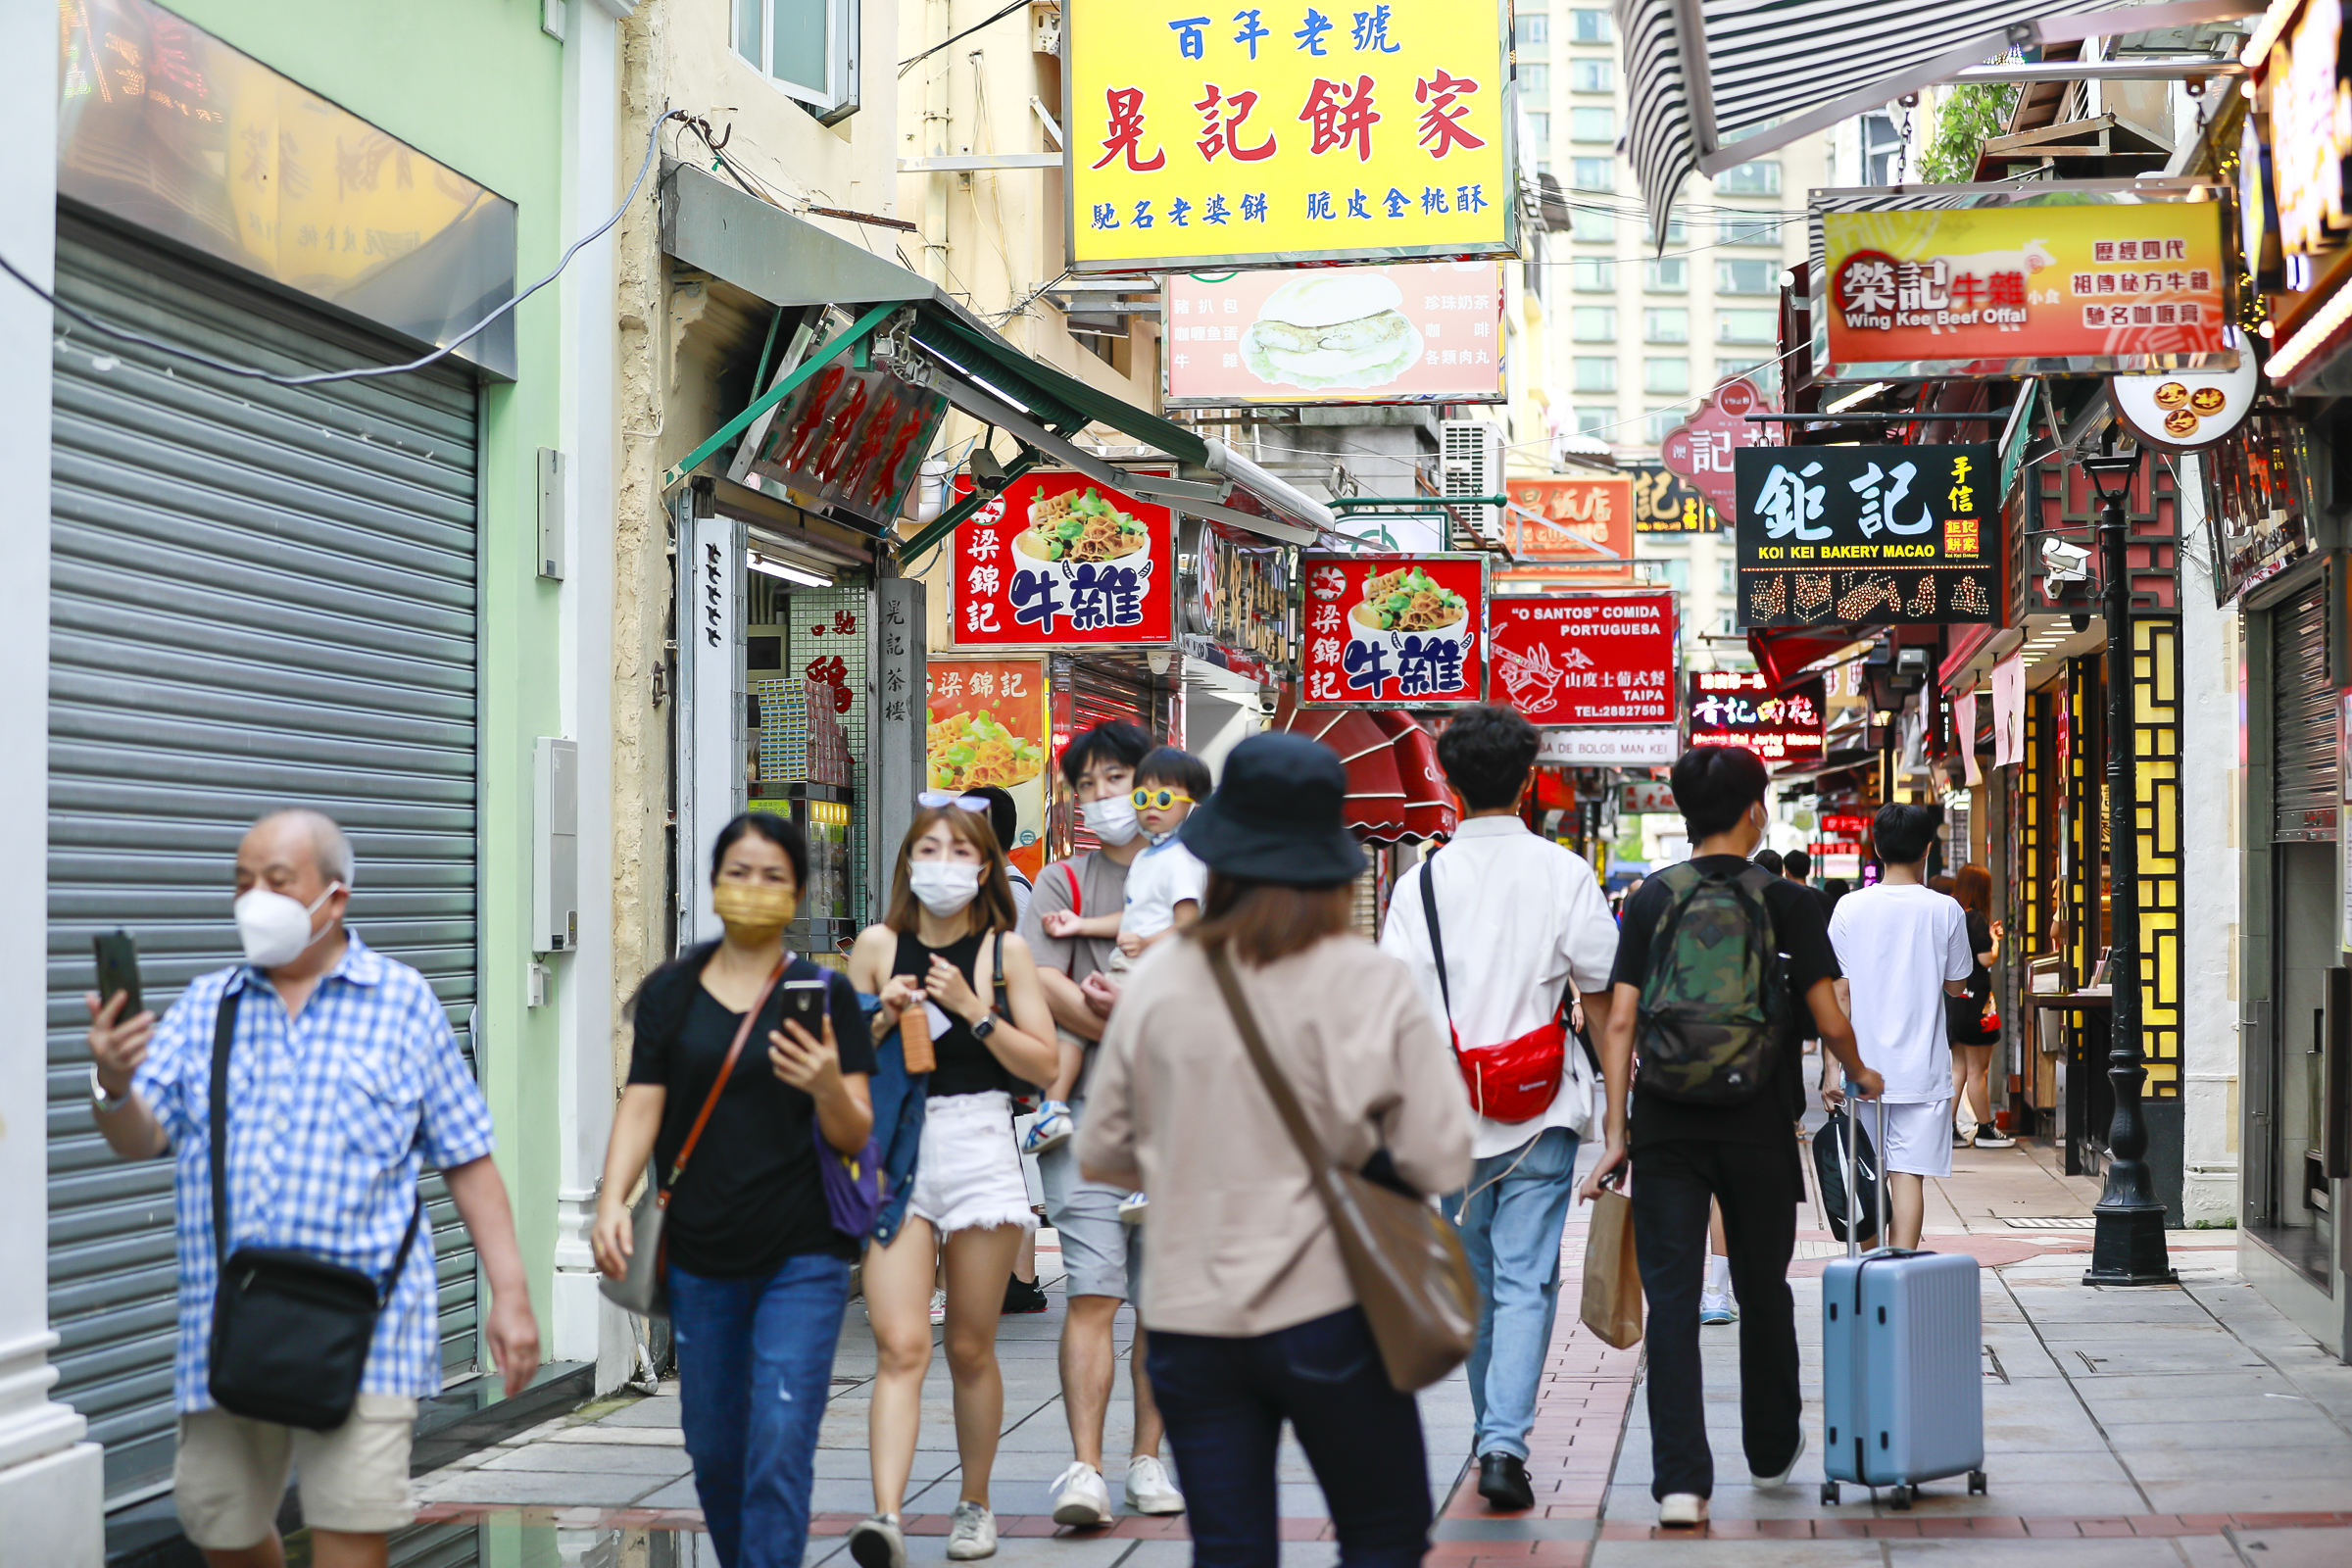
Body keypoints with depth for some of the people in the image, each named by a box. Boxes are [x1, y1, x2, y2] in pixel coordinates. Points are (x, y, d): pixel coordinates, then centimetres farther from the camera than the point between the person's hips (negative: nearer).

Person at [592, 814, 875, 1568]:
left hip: (801, 1258, -3)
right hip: (699, 1258, 3)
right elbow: (642, 1104, 0)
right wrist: (612, 1199, -16)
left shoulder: (825, 994, 0)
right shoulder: (671, 991, 7)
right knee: (714, 1450, 11)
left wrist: (829, 1088, -24)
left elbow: (856, 1138, -2)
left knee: (779, 1451, -11)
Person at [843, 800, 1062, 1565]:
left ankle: (974, 1503, 25)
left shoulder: (1005, 949, 4)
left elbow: (1042, 1062, -1)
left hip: (979, 1149, 0)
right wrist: (885, 1018, -7)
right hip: (894, 1150, 0)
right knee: (900, 1347, -12)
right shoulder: (878, 945, 6)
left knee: (970, 1349, 9)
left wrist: (971, 1009, -11)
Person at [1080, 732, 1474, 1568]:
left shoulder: (1157, 985, -3)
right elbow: (1441, 1160, -11)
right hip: (1329, 1311, -3)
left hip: (1189, 1318, 3)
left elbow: (1101, 1155, 6)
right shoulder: (1372, 985, -11)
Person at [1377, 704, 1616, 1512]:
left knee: (1474, 1279, 17)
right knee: (1526, 1280, -2)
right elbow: (1601, 997, -1)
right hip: (1539, 1111, -2)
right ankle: (1505, 1441, -15)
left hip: (1449, 1111, 2)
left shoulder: (1421, 880, -2)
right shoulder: (1565, 874, -5)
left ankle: (1491, 1432, 29)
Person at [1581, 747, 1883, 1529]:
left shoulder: (1650, 900, 3)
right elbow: (1830, 1023, -3)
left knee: (1671, 1300, 0)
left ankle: (1681, 1481, -7)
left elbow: (1619, 1023, -2)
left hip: (1666, 1123, 1)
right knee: (1763, 1291, 17)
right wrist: (1861, 1075, 18)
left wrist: (1617, 1132, 0)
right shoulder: (1786, 902, -2)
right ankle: (1771, 1452, 34)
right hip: (1758, 1127, 0)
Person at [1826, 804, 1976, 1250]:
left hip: (1864, 1067, 1)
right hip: (1922, 1070, -1)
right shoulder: (1945, 910, -4)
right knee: (1908, 1177, -2)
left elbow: (1839, 993, -1)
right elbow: (1956, 986, 7)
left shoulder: (1850, 907, -2)